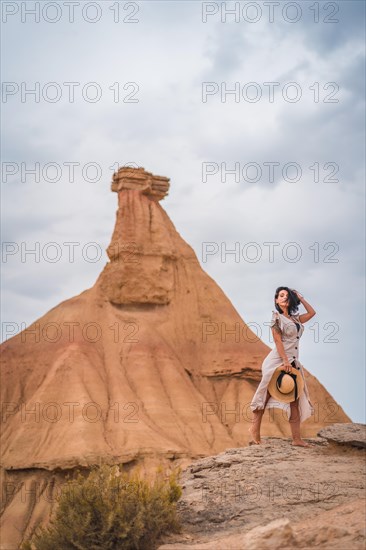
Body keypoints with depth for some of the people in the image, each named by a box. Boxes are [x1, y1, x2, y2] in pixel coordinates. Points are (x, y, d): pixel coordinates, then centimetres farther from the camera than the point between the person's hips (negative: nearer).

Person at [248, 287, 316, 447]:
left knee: (295, 399, 2)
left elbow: (312, 312, 30)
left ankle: (296, 438, 1)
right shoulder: (277, 317, -3)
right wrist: (285, 361, -19)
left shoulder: (295, 318, 17)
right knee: (266, 395, -2)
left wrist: (300, 297, 24)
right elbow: (278, 340, -11)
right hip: (278, 360, -7)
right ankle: (255, 429, 10)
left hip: (292, 362, 7)